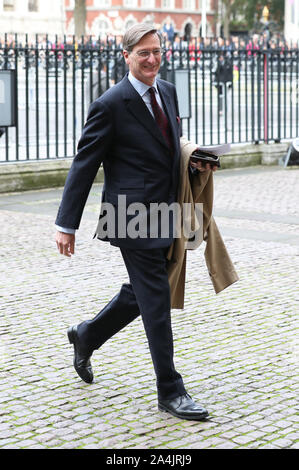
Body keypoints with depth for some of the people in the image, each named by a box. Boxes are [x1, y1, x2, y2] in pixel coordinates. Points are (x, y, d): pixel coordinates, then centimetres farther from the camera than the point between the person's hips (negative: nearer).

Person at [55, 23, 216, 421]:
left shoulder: (168, 92, 10)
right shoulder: (111, 105, -12)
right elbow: (84, 165, -11)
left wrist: (192, 160, 4)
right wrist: (66, 224, -12)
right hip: (134, 218, -8)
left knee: (141, 292, 19)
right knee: (156, 301, -3)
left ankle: (86, 336, 42)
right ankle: (170, 391, 8)